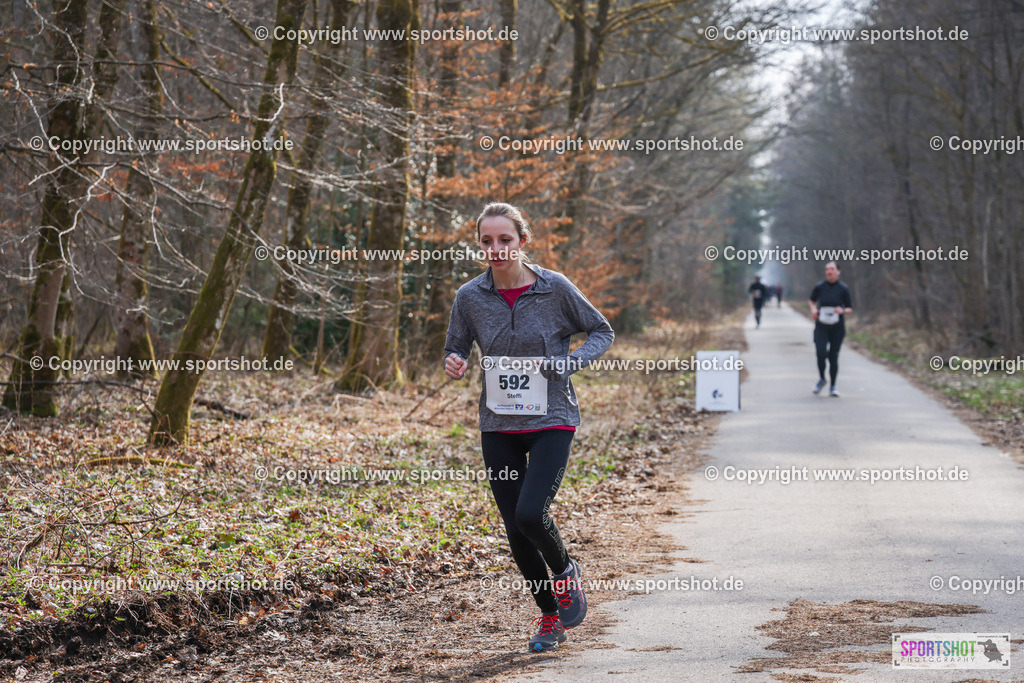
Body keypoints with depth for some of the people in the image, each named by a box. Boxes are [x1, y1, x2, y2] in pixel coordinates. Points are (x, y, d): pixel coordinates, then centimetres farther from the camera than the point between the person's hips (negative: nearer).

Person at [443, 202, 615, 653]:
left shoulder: (555, 289, -9)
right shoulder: (470, 298, -3)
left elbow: (602, 332, 3)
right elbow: (456, 350, 10)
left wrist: (566, 363, -14)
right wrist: (455, 365, -14)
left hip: (551, 420, -3)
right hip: (498, 425, 3)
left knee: (530, 514, -20)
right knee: (515, 532, 4)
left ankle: (566, 572, 12)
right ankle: (550, 616, 25)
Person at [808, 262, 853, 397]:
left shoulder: (843, 288, -3)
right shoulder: (819, 287, -1)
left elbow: (850, 309, 4)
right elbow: (812, 300, 18)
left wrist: (842, 311, -17)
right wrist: (813, 309, -2)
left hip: (837, 327, 0)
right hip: (821, 326, 0)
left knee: (834, 357, 2)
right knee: (821, 354, -15)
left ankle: (833, 387, 14)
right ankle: (821, 379, 11)